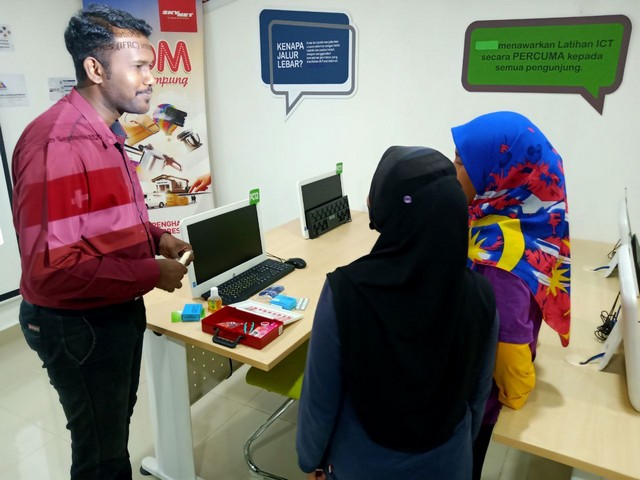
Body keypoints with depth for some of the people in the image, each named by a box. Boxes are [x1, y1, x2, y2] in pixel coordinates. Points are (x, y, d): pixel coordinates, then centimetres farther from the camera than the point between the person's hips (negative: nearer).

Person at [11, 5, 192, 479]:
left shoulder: (107, 133, 5)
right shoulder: (57, 144, -27)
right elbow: (50, 270, -30)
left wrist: (155, 238, -1)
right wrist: (151, 274, -23)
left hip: (118, 312, 9)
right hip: (80, 325, -9)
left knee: (117, 427, 28)